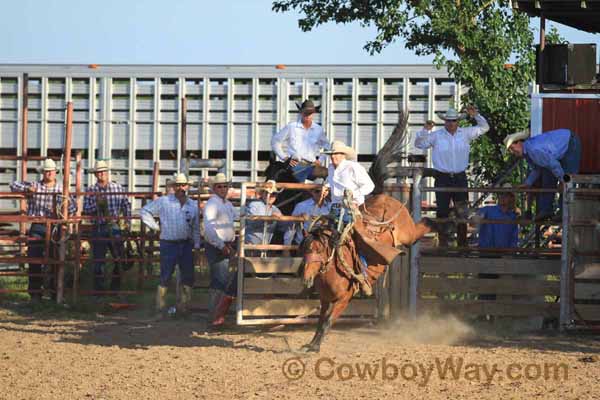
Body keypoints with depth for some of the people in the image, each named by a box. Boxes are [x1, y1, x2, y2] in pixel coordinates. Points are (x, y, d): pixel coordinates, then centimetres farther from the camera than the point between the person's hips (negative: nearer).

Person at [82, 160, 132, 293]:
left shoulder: (118, 188, 5)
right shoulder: (91, 190, 2)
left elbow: (126, 205, 10)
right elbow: (86, 210, -3)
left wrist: (127, 220, 1)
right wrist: (97, 204, -18)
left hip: (114, 227, 1)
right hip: (99, 228, -1)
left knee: (120, 258, 3)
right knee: (99, 260, 1)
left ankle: (116, 287, 18)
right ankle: (99, 289, 9)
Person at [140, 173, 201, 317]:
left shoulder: (193, 205, 10)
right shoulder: (164, 202, -3)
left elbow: (196, 228, 16)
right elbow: (145, 211, 3)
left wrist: (196, 245, 8)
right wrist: (155, 226, -2)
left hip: (186, 245, 4)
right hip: (169, 244, -4)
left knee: (188, 276, 6)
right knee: (165, 277, -4)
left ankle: (184, 305, 17)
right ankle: (160, 308, 2)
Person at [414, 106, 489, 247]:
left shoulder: (465, 134, 7)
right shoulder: (436, 136, 3)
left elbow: (484, 127, 15)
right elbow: (419, 144, 2)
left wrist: (476, 115, 0)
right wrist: (425, 130, -13)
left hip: (460, 178, 2)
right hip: (442, 178, -1)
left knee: (462, 212, 4)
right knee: (442, 212, 0)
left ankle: (462, 243, 11)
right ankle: (443, 243, 6)